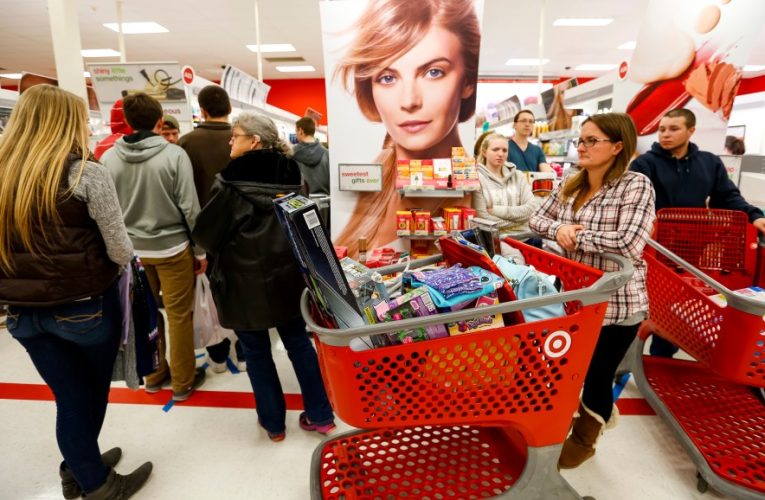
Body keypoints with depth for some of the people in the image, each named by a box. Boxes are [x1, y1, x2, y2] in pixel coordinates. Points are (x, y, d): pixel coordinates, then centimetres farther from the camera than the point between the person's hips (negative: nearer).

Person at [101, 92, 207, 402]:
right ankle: (183, 382, 20)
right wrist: (200, 249, -3)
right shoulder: (174, 154, -13)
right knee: (179, 316, 7)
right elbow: (190, 208, -13)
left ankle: (153, 374, 33)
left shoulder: (108, 159, -2)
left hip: (131, 249, 4)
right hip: (172, 247, -4)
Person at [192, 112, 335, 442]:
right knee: (298, 342, 15)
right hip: (286, 274, 5)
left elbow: (206, 233, -8)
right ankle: (320, 415, 25)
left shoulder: (232, 181, -16)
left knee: (256, 351, 12)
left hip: (244, 279, -5)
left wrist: (222, 247, 12)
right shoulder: (290, 174, 0)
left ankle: (273, 423, 26)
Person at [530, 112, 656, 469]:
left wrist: (575, 235, -17)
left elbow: (629, 243, -28)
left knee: (597, 375, 10)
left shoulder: (636, 186, -16)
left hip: (616, 305, -6)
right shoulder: (570, 185, 5)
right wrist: (559, 228, -12)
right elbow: (538, 217, 10)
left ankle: (583, 440, 36)